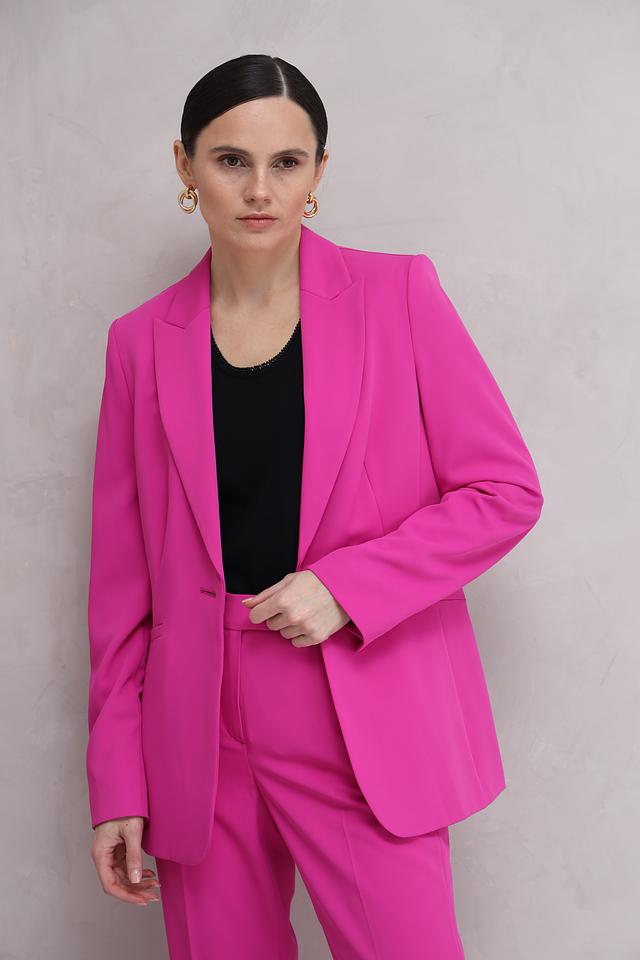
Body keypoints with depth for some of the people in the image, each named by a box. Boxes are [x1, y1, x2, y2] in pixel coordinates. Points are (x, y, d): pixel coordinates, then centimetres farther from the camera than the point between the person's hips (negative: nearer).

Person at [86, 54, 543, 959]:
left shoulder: (397, 294, -2)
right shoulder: (143, 341, 4)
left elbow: (506, 490, -2)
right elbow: (122, 577, 7)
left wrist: (346, 588, -15)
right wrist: (116, 782, 5)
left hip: (367, 731, -2)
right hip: (200, 734, 2)